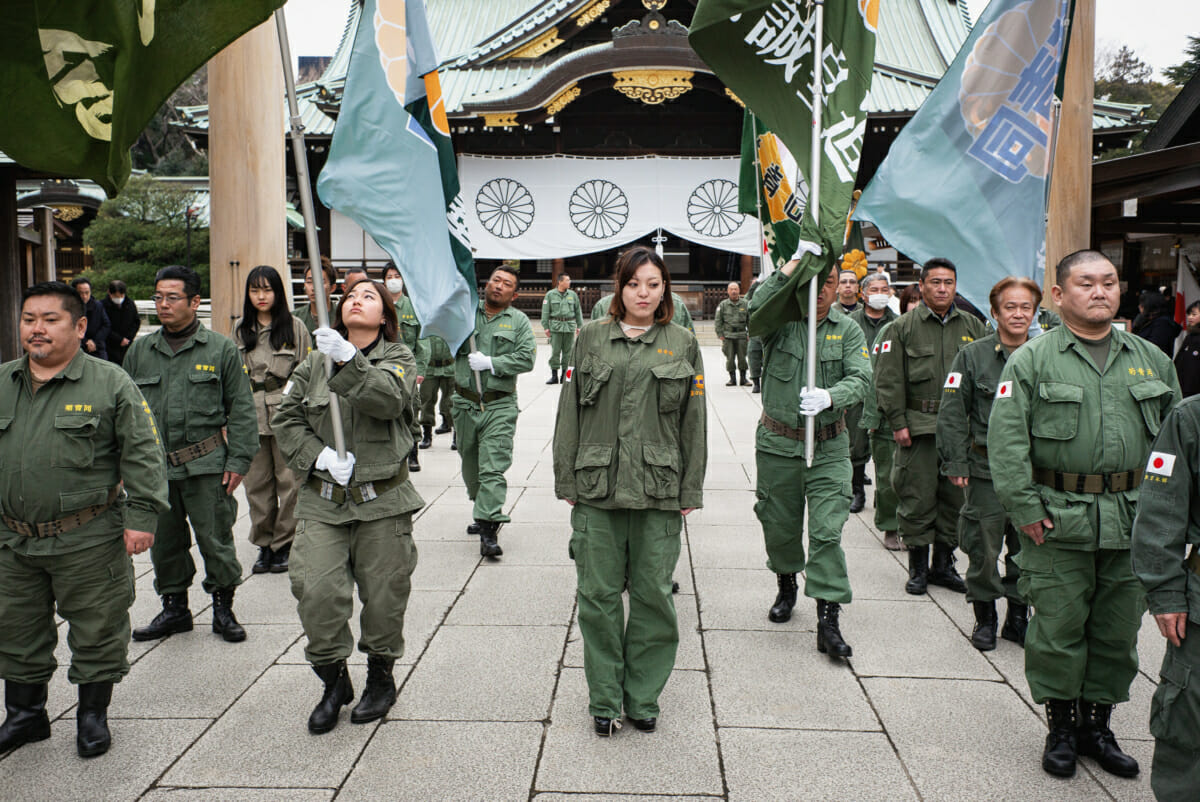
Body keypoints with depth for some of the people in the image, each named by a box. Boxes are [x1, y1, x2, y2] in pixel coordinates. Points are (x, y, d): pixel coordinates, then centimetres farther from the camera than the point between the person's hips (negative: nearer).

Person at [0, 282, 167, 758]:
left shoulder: (111, 385, -5)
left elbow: (142, 456, -7)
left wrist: (141, 516, -13)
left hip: (88, 541, -4)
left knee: (96, 631, 6)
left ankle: (93, 715, 26)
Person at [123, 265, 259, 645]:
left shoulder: (221, 349, 0)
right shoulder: (140, 351, 10)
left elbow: (242, 410, -1)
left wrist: (238, 460, -7)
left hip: (206, 467, -3)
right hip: (154, 468, 4)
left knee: (215, 540, 2)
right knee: (164, 543, 12)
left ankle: (223, 607, 18)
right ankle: (174, 607, 29)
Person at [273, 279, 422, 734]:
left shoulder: (397, 358, 2)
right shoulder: (315, 361, 9)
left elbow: (390, 398, -20)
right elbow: (286, 419, 7)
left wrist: (348, 361, -34)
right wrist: (319, 456, -9)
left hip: (382, 499, -1)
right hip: (322, 499, 2)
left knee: (383, 593, 6)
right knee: (316, 590, -8)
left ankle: (381, 678, 30)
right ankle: (333, 681, 15)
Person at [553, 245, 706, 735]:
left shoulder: (682, 345, 8)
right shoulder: (591, 339, 7)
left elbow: (693, 423, 7)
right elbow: (569, 413, 7)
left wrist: (690, 492, 3)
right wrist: (567, 482, 3)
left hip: (658, 491, 0)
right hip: (597, 491, 0)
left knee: (653, 594, 5)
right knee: (599, 595, 5)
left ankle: (643, 698, 22)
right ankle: (605, 700, 21)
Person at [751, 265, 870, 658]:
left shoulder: (849, 330, 3)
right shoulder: (781, 320, -1)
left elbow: (860, 379, -10)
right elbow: (756, 311, -24)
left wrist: (830, 397, -30)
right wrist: (787, 270, -27)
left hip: (829, 448, 0)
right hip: (778, 444, 1)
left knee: (827, 531, -7)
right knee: (780, 526, 15)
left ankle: (828, 621, -2)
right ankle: (787, 586, 42)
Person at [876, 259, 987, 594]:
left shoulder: (973, 326, 11)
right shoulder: (903, 327, 1)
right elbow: (889, 380, -2)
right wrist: (897, 423, -8)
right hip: (918, 426, -3)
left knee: (954, 497, 9)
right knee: (917, 497, 0)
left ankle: (944, 563, 22)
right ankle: (918, 565, 13)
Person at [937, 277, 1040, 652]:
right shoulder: (973, 355, -2)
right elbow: (952, 413, -3)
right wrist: (956, 462, -8)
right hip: (986, 470, -2)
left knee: (1027, 550, 10)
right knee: (983, 549, 3)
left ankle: (1018, 616, 27)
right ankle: (985, 617, 21)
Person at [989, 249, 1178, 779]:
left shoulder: (1151, 358, 11)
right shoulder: (1032, 359, -3)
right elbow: (1006, 437, -9)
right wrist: (1025, 507, -13)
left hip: (1132, 523, 4)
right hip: (1059, 521, -4)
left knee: (1118, 628, 12)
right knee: (1059, 626, 3)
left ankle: (1097, 724, 29)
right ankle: (1061, 726, 20)